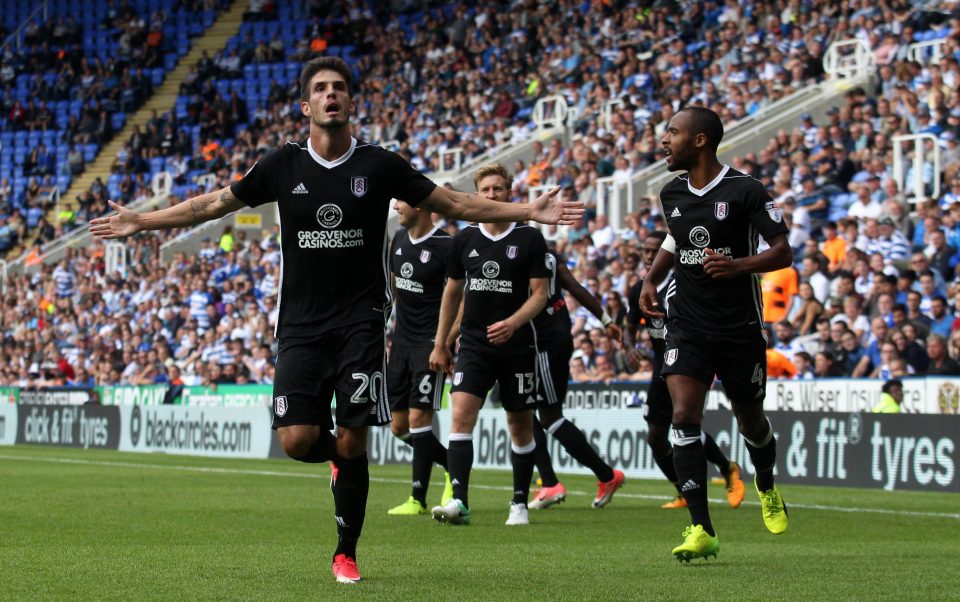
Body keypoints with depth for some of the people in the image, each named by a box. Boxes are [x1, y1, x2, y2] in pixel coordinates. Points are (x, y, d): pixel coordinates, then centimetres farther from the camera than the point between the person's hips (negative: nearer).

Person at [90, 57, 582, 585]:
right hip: (301, 325, 1)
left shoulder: (379, 165, -1)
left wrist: (531, 211, -2)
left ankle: (346, 553, 12)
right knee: (297, 440, -11)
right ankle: (338, 456, 27)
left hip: (360, 323, -1)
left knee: (352, 443, -6)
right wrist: (139, 222, 10)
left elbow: (454, 203, 5)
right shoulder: (283, 165, 1)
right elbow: (214, 204, 11)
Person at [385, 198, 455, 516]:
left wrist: (446, 341, -19)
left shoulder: (446, 246, -15)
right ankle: (452, 467, 27)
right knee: (398, 426, 8)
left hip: (430, 344, -8)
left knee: (418, 418, -11)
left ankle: (418, 500, -3)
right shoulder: (399, 239, 8)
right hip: (402, 343, 8)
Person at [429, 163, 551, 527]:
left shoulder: (530, 238, -3)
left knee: (520, 425, 6)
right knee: (460, 415, -15)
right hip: (474, 344, 2)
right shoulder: (465, 239, 6)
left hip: (517, 345, -2)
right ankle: (459, 503, -21)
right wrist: (440, 344, 14)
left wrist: (513, 323, -21)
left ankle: (520, 504, 21)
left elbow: (539, 294, -4)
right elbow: (453, 292, 15)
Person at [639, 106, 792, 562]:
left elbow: (783, 252, -10)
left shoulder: (744, 191, -12)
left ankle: (766, 489, 47)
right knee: (684, 416, -16)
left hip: (739, 327, -3)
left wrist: (739, 265, -27)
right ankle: (701, 530, -17)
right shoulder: (672, 194, 6)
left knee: (751, 422, 13)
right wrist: (651, 279, 11)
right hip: (687, 325, 3)